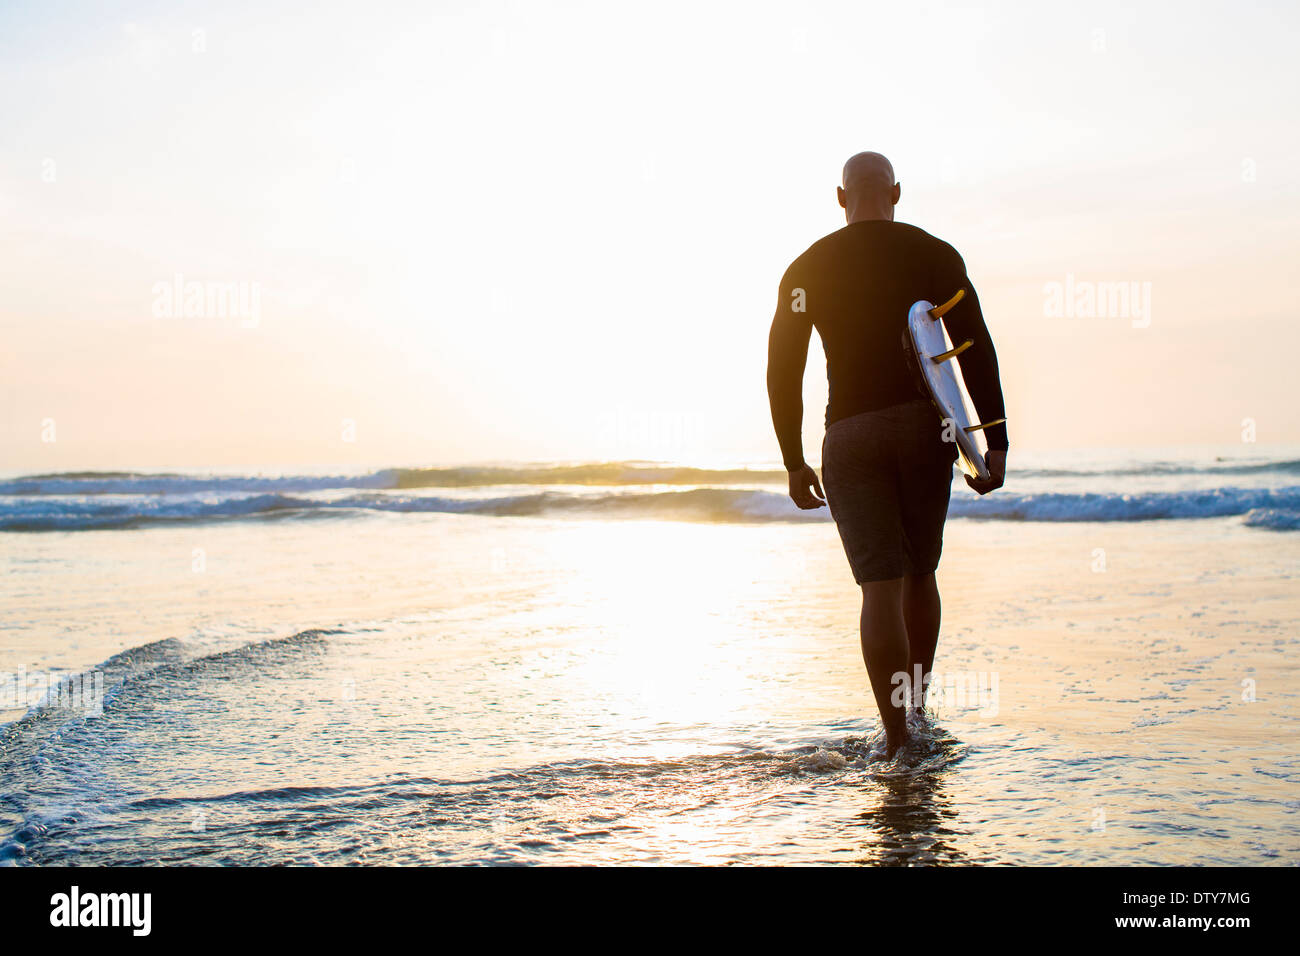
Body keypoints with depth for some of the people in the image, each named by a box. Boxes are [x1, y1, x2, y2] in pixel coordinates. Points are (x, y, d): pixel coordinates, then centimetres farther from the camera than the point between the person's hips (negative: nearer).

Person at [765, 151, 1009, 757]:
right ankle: (918, 706, 30)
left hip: (849, 435, 0)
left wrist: (794, 463, 10)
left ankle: (897, 741, -10)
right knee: (919, 573, 19)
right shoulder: (934, 255, 4)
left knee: (880, 587, -3)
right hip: (924, 428, 0)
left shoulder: (806, 269, 7)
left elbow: (782, 371, 3)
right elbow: (977, 351, -3)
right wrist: (996, 445, 0)